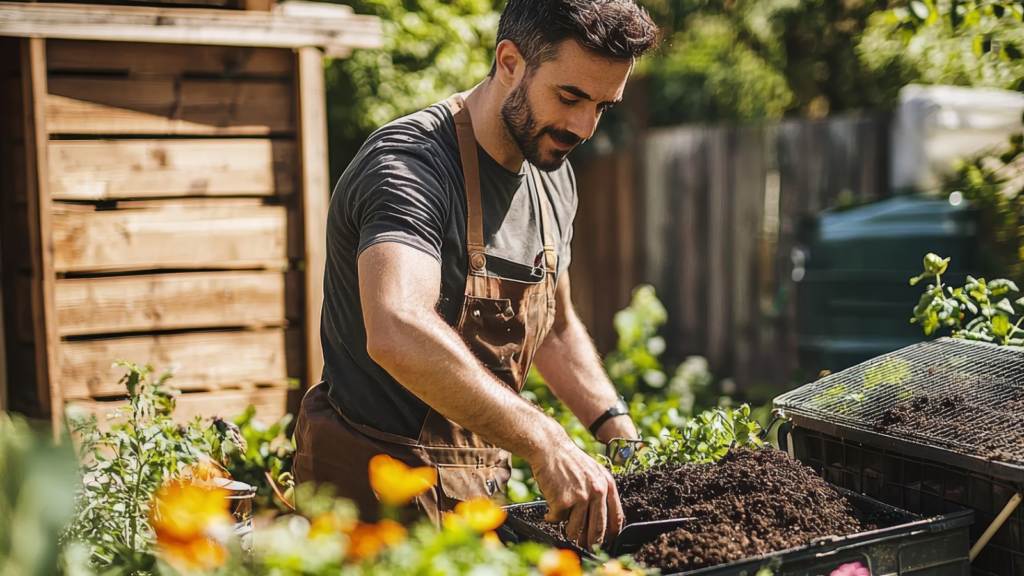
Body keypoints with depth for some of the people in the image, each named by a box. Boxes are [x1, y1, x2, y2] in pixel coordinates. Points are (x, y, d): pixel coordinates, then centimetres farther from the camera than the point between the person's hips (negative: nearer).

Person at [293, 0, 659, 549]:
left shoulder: (553, 178, 5)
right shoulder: (411, 161, -23)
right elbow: (397, 333, -41)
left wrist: (625, 438, 5)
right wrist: (545, 443, -42)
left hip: (482, 485, 8)